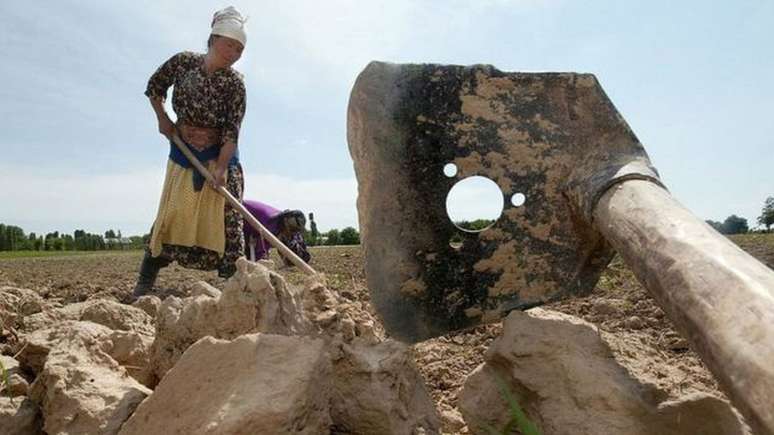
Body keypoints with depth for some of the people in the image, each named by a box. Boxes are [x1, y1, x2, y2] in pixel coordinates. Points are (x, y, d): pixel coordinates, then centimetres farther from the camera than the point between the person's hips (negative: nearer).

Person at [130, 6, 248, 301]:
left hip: (220, 154, -1)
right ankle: (145, 282, 6)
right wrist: (163, 120, -2)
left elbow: (232, 131, -20)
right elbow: (154, 88, 11)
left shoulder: (234, 83, -13)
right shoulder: (183, 61, -6)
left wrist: (220, 168, -31)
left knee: (227, 217, -8)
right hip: (183, 151, 2)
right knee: (172, 213, -1)